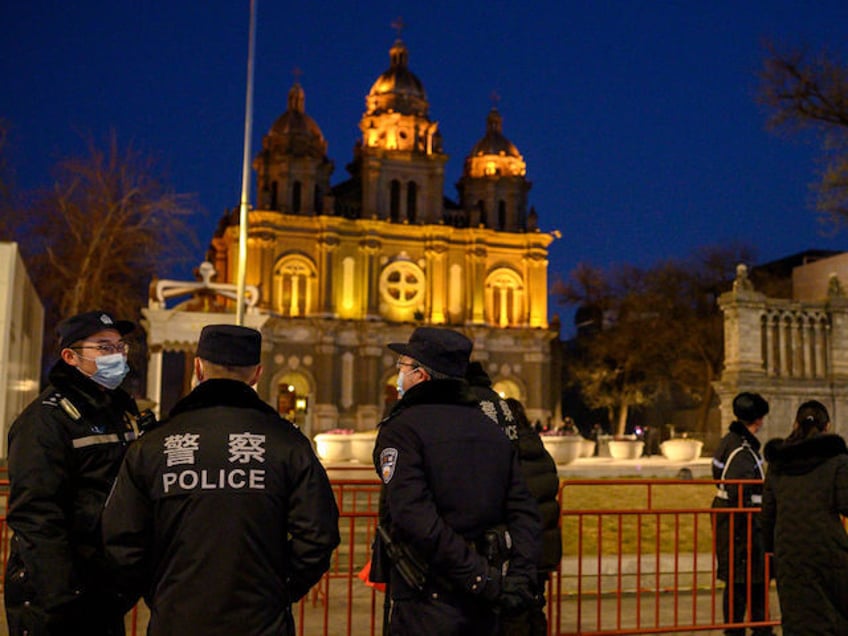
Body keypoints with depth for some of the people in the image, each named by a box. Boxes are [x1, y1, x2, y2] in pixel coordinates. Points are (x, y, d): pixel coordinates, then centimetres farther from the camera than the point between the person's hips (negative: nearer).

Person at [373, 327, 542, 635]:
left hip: (427, 602, -6)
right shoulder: (492, 428, 10)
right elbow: (524, 512, 2)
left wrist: (480, 576, -20)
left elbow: (414, 517, -22)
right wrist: (520, 577, -5)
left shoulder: (400, 429, -10)